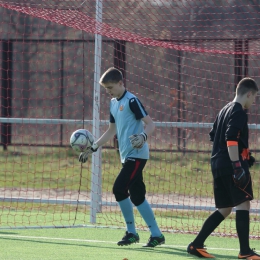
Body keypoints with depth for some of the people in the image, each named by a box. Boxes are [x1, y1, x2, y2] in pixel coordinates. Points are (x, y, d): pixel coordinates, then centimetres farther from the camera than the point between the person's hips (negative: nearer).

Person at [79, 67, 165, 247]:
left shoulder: (131, 101, -10)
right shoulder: (114, 103, 16)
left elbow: (150, 124, -15)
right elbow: (112, 131, 25)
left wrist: (143, 137, -35)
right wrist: (92, 149, 23)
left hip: (136, 155, -9)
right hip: (127, 156, 9)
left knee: (119, 188, -15)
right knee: (137, 197, 5)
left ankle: (131, 232, -5)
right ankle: (156, 234, 11)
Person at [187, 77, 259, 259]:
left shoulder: (225, 110, 19)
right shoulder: (239, 112, -10)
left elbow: (214, 136, 26)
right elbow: (231, 139, -22)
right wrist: (237, 165, -26)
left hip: (218, 163, 9)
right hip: (231, 164, -9)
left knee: (224, 208, 13)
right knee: (243, 203, -10)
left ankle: (197, 245, 11)